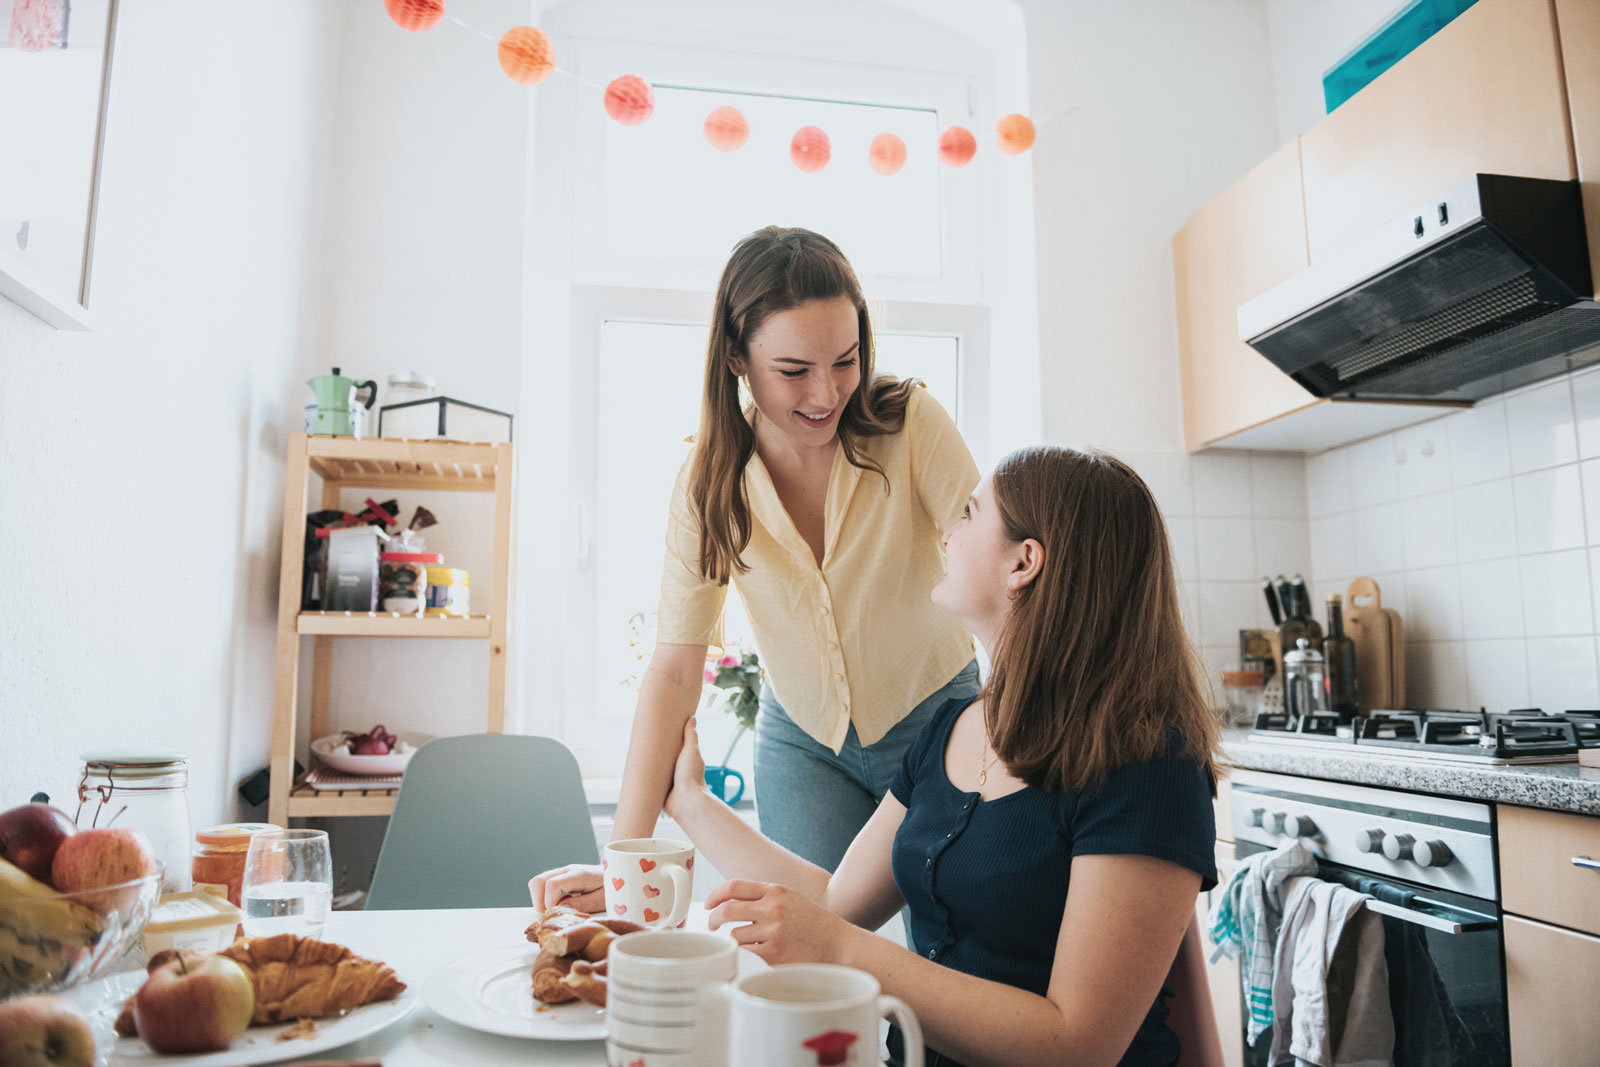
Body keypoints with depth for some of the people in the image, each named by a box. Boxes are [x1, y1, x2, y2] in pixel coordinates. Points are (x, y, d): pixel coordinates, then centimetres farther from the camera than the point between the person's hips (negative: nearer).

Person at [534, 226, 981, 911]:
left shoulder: (909, 423, -20)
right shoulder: (710, 478, -14)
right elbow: (675, 666, -16)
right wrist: (625, 855, -22)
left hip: (935, 720, -1)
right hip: (802, 739, 1)